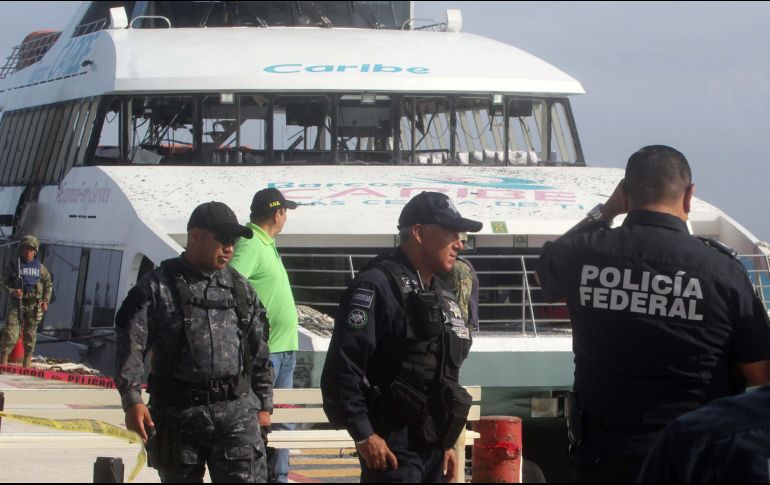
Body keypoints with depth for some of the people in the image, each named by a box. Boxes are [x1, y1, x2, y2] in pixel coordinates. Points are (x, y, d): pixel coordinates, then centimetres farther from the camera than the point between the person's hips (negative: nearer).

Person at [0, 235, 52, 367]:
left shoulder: (40, 267, 6)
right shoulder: (14, 265, 0)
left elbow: (48, 284, 16)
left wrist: (46, 301, 4)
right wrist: (12, 292, -16)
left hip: (34, 305, 2)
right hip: (16, 304, -2)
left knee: (30, 334, 6)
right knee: (11, 333, -10)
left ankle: (27, 360, 14)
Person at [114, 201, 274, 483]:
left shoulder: (241, 289, 12)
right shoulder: (157, 288, -2)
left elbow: (259, 353, 18)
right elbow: (131, 346, -9)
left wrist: (263, 404, 16)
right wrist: (132, 400, -20)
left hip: (237, 413, 2)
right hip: (179, 414, -2)